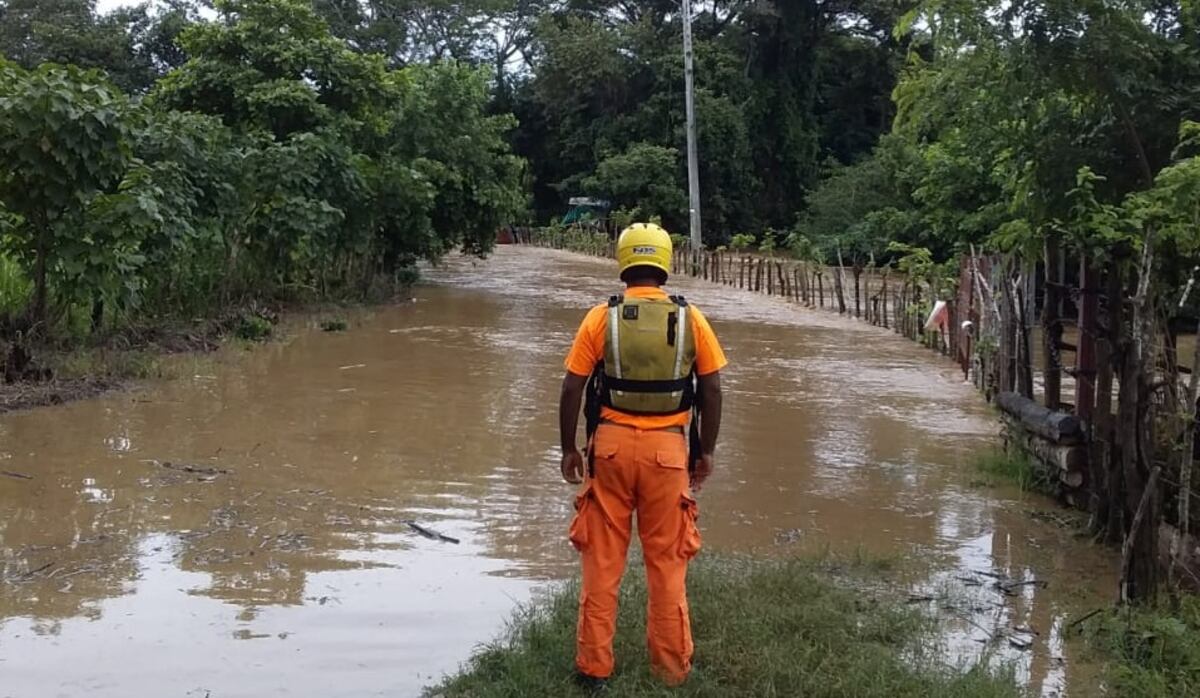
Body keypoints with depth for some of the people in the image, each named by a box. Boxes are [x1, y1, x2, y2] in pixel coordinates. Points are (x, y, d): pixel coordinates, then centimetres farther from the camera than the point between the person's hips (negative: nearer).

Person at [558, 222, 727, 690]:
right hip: (668, 449, 1)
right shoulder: (691, 319, -1)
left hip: (611, 445, 0)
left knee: (603, 560, 9)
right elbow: (711, 391, 1)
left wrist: (569, 448, 8)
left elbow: (572, 390, -4)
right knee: (666, 563, 11)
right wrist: (706, 452, 11)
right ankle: (671, 668, 20)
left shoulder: (601, 318, -4)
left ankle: (595, 667, 15)